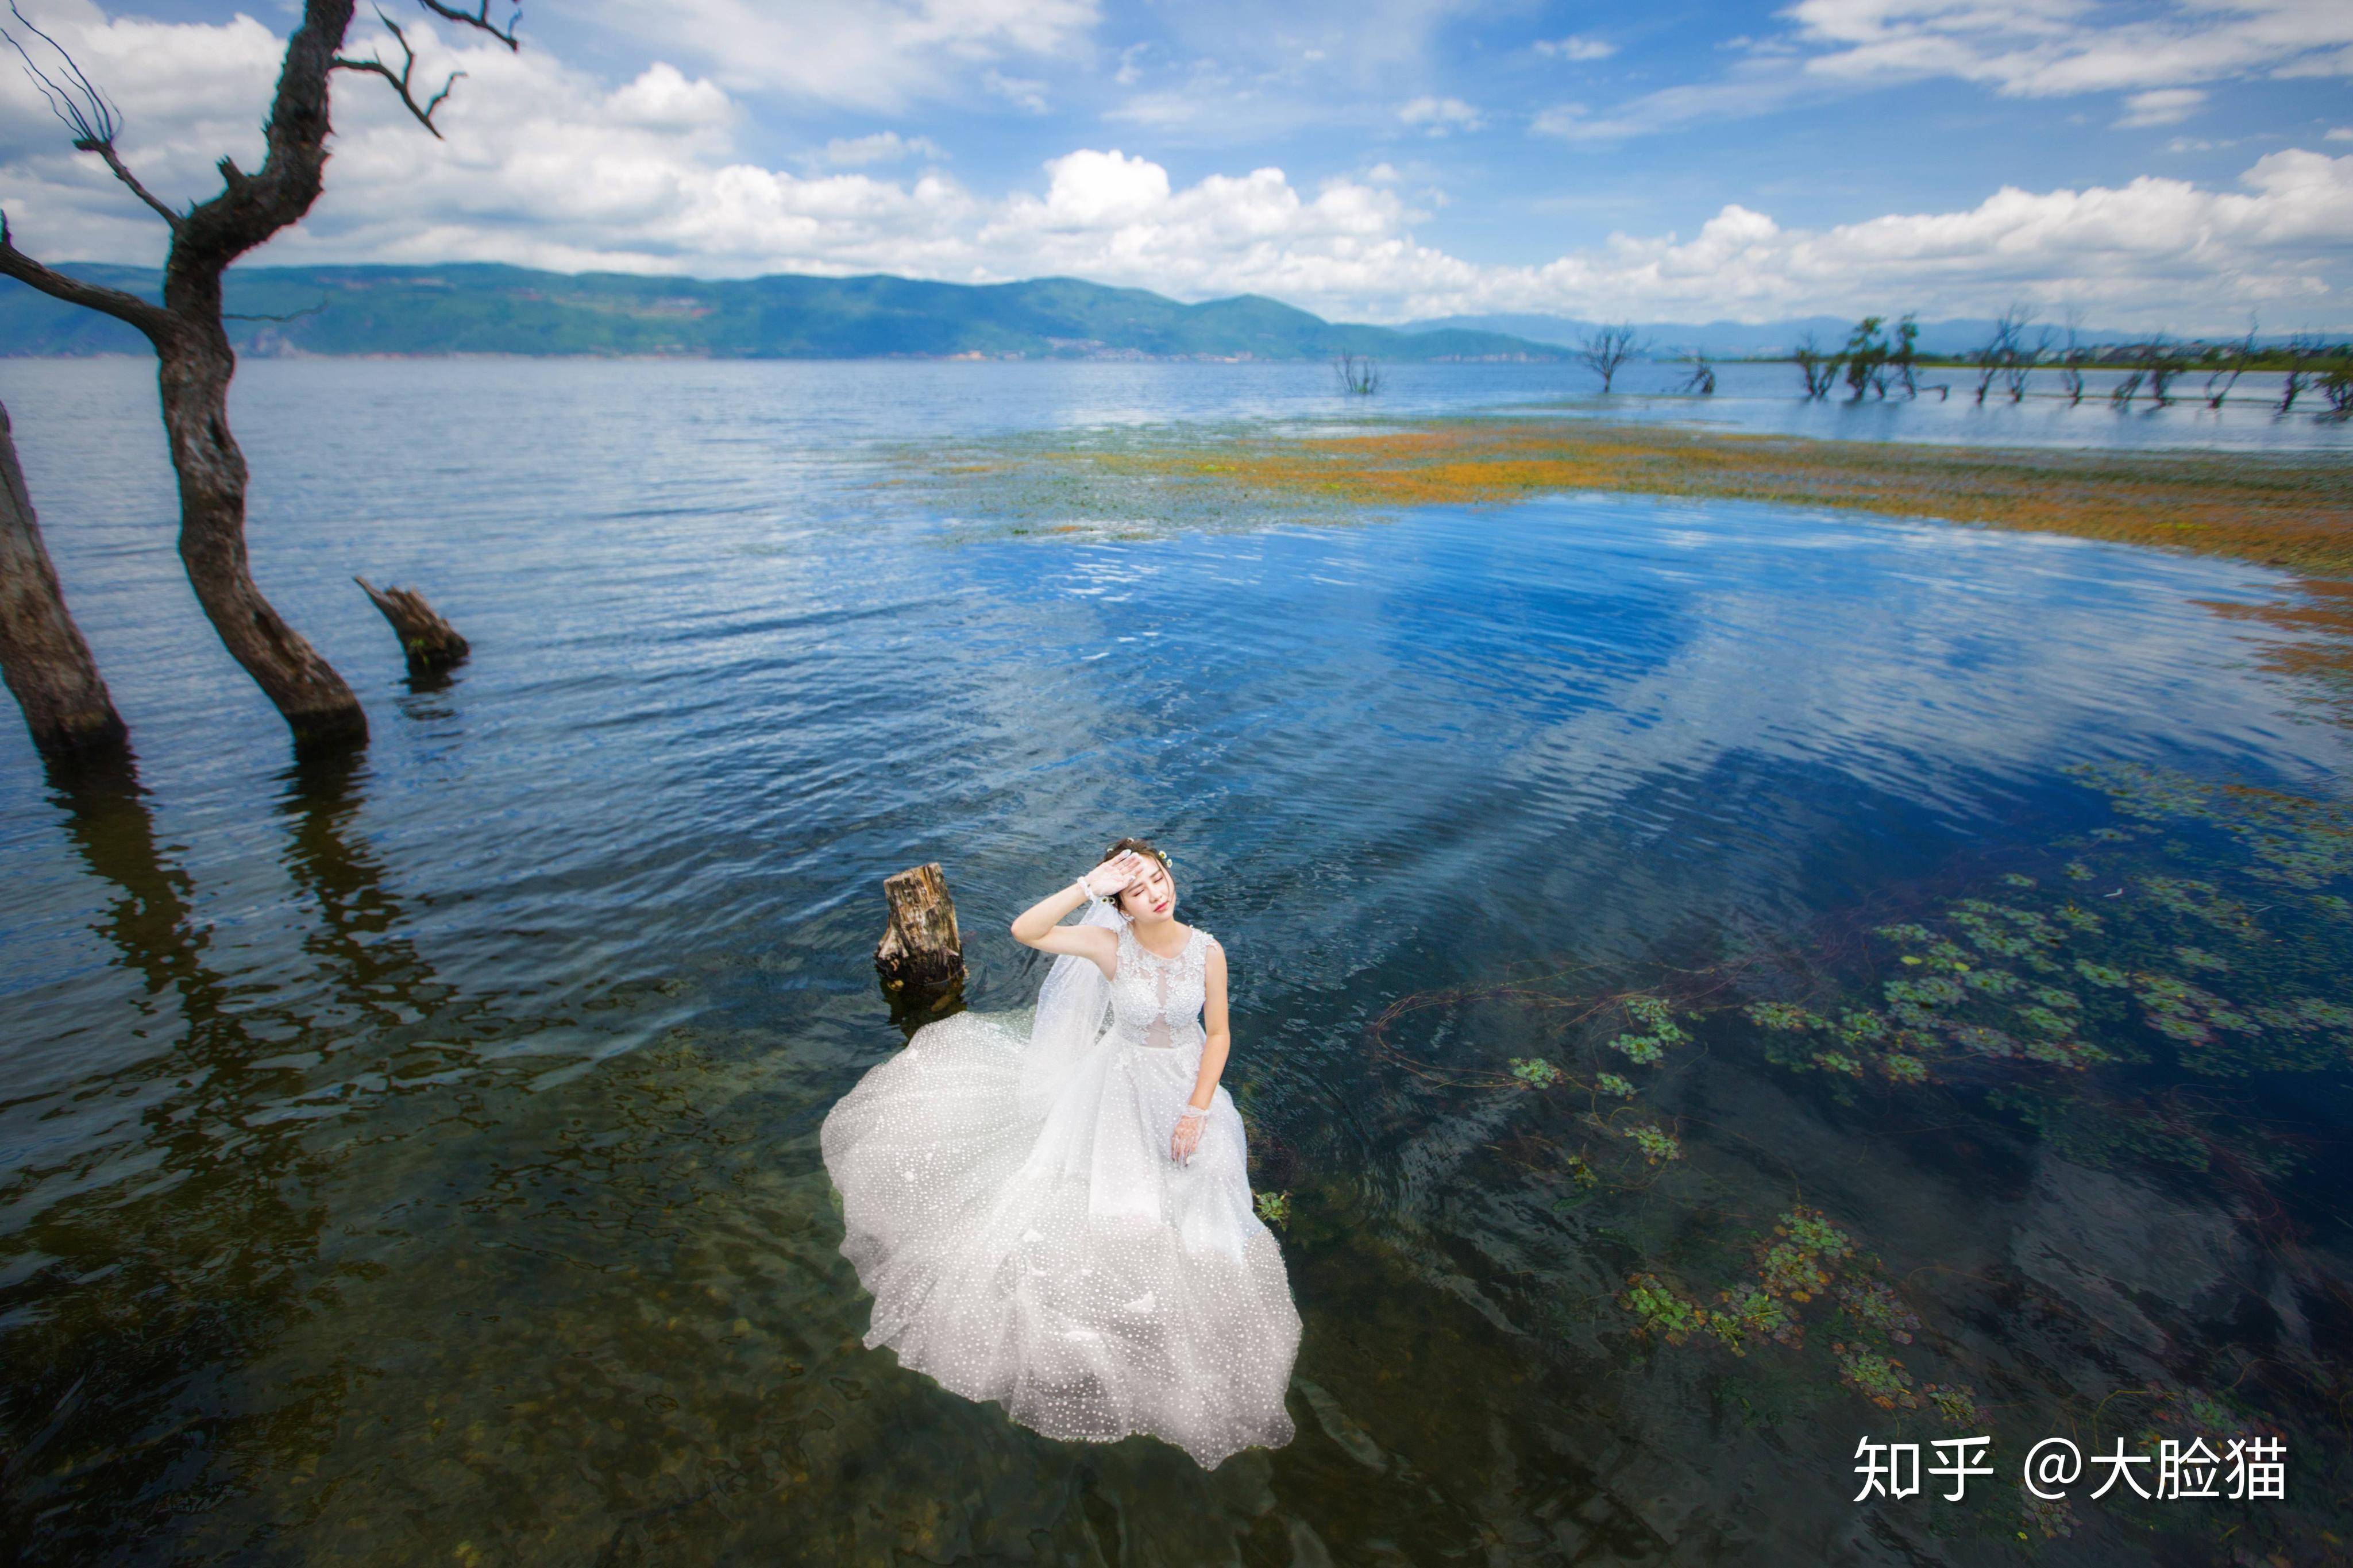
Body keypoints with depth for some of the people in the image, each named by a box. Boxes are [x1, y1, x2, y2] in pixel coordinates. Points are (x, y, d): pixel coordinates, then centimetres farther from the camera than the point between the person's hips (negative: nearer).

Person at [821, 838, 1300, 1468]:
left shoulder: (1207, 950, -18)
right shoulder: (1110, 944, -23)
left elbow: (1218, 1034, -8)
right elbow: (1026, 930, -36)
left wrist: (1194, 1113, -12)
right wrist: (1089, 887, -42)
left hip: (1186, 1087, 2)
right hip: (1120, 1086, -1)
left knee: (1190, 1217, 10)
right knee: (1102, 1203, 8)